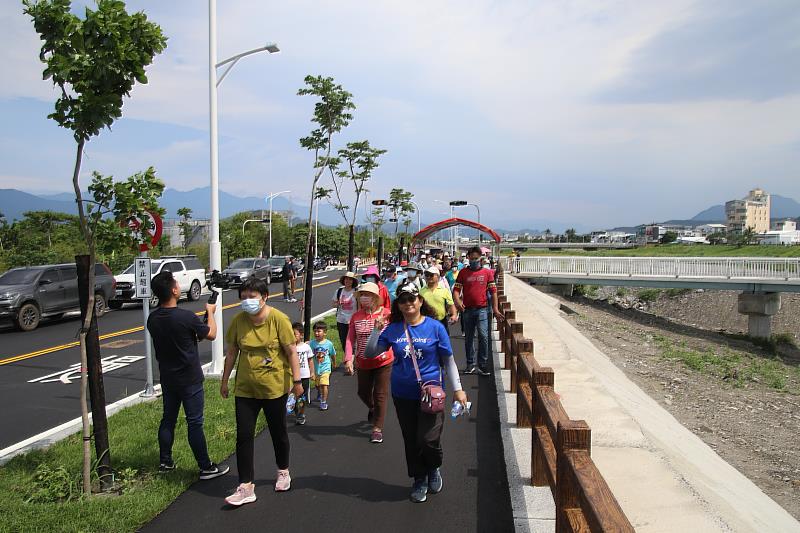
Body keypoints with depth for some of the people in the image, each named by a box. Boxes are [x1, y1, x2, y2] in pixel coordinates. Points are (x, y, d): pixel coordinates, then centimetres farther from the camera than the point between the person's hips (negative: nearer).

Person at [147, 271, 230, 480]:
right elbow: (211, 334, -7)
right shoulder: (186, 317, -23)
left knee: (168, 419, 18)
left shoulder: (153, 319, -3)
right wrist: (210, 312, 8)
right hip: (189, 380, -6)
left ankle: (165, 462, 30)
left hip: (167, 378, 6)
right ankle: (206, 467, 10)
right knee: (195, 423, 1)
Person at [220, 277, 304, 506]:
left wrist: (297, 380, -11)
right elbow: (232, 352, 7)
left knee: (278, 432, 14)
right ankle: (246, 487, 8)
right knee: (243, 435, -1)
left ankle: (283, 472, 38)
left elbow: (291, 351, -10)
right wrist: (225, 380, 11)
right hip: (245, 387, 3)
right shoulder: (238, 321, -3)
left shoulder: (278, 319, -14)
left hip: (274, 386, -3)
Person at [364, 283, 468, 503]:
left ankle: (434, 469, 23)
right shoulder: (392, 329, 0)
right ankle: (419, 480, 33)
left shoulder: (435, 327, -5)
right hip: (403, 394, 3)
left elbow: (448, 361, 0)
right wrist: (376, 330, -9)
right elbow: (370, 353, 3)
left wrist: (457, 389, -2)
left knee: (428, 439, -10)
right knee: (411, 441, 11)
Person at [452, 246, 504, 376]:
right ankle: (470, 365, 22)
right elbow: (456, 289, 1)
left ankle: (483, 366, -4)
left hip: (482, 309, -2)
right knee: (468, 338, 10)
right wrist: (457, 301, -19)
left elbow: (493, 291, 5)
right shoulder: (463, 273, 5)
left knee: (483, 336, -12)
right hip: (467, 309, 2)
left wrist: (495, 309, 1)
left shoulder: (487, 273, 4)